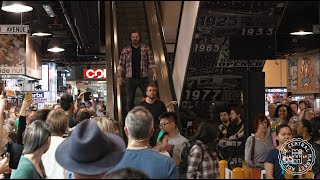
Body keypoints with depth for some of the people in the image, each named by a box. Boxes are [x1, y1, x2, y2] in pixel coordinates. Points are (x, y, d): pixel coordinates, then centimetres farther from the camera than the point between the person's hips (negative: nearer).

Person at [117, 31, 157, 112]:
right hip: (130, 78, 0)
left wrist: (154, 72, -10)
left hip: (143, 78, 0)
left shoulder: (146, 49, 7)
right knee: (130, 100, 3)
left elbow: (151, 62, 4)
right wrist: (119, 76, -5)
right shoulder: (125, 50, 8)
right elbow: (121, 65, 6)